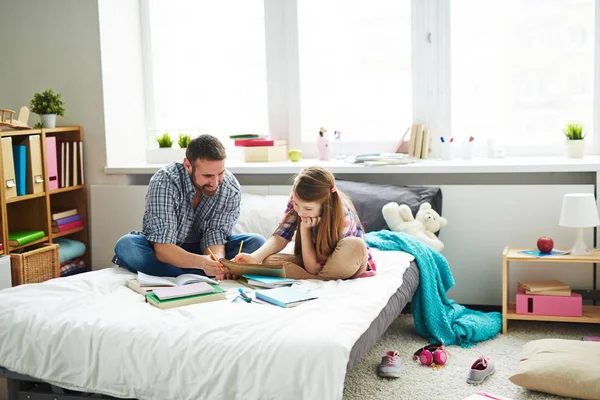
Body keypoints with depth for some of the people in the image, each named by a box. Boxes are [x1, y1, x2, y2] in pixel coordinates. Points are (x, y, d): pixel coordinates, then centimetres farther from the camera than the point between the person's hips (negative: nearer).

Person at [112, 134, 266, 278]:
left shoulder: (231, 189, -17)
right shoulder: (164, 182, -27)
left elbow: (215, 235, -16)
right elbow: (162, 248, -32)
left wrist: (217, 259, -41)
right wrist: (201, 262, -50)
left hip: (202, 250, 2)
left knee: (257, 243, -20)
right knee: (125, 246, -34)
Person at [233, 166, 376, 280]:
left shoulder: (342, 216, -30)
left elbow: (313, 268, -26)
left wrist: (304, 228, -31)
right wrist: (254, 257, -36)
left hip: (343, 263, -4)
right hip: (316, 261, 4)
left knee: (354, 246, -40)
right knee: (270, 261, -24)